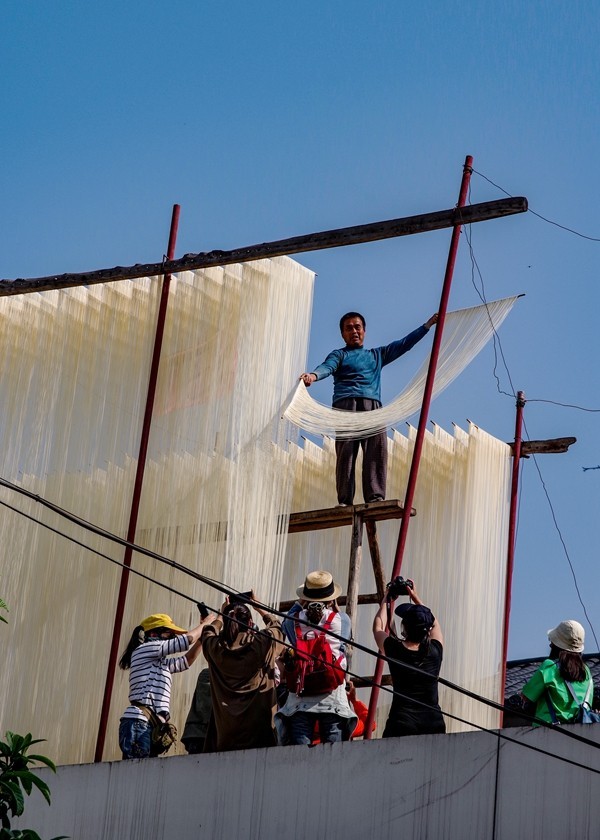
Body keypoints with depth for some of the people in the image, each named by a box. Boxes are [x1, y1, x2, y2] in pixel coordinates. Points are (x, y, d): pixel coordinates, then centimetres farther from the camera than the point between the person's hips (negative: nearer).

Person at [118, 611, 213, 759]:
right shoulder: (144, 649, 0)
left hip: (149, 725, 9)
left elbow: (186, 661, 32)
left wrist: (202, 636, 23)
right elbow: (188, 639, -4)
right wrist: (205, 624, 12)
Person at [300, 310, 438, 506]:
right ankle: (344, 501, -21)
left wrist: (428, 324, 34)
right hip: (346, 405, -3)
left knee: (377, 450, -16)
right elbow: (327, 367, -2)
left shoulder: (377, 355, 33)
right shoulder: (339, 354, 19)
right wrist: (313, 375, -25)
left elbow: (404, 344, 36)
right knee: (346, 452, -15)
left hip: (373, 406, 3)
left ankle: (375, 497, -24)